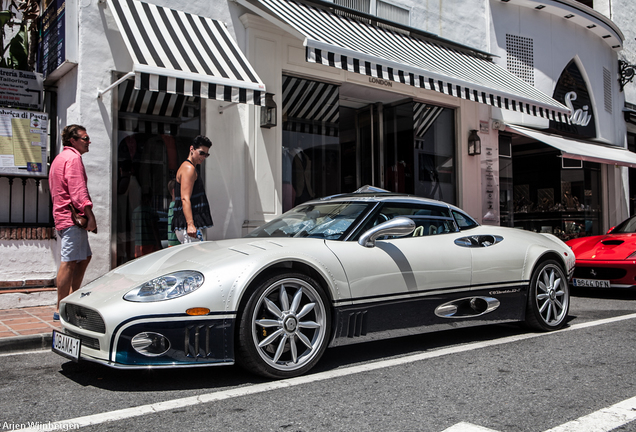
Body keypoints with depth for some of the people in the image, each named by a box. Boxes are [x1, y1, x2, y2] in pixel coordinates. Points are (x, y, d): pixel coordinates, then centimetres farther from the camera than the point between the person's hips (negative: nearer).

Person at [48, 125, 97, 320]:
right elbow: (78, 190, -20)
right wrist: (90, 215, -22)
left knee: (84, 258, 15)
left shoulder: (60, 158, 24)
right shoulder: (73, 158, -9)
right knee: (68, 262, -9)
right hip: (72, 217, -11)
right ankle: (61, 309, -6)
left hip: (63, 215, 11)